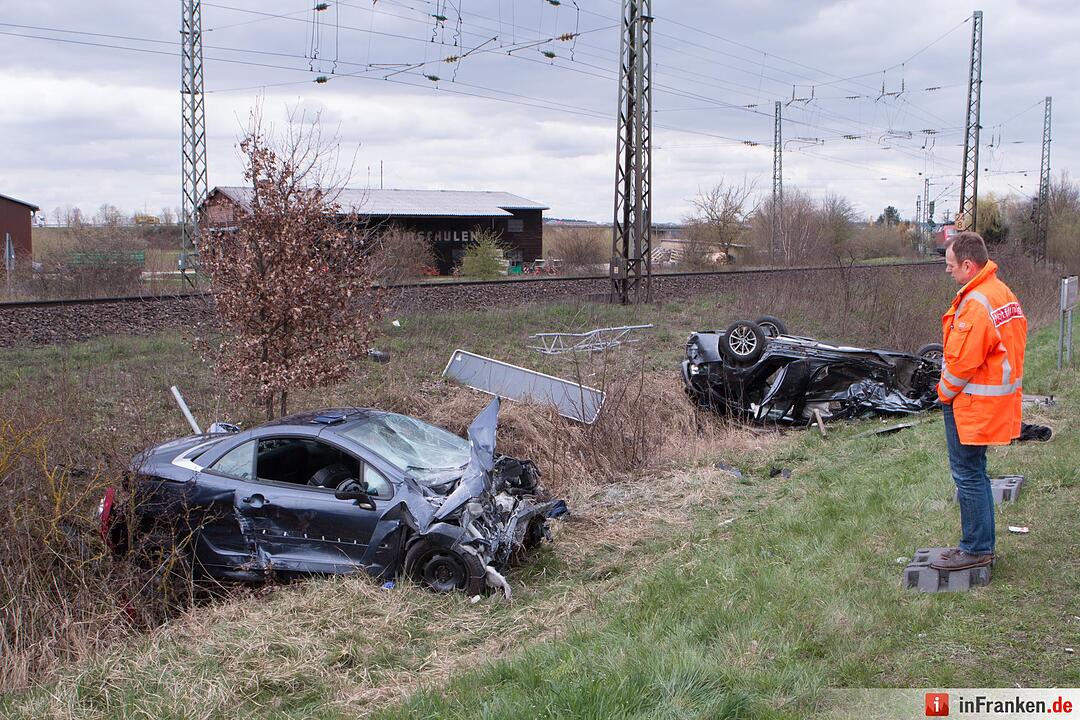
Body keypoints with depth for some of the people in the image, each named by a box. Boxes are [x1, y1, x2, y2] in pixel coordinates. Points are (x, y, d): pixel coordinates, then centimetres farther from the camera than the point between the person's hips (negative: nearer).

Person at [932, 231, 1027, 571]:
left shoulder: (976, 304, -23)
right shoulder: (1003, 294, 10)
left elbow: (962, 361, -22)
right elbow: (1015, 341, 16)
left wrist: (945, 393, -4)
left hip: (972, 403, -10)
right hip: (998, 398, 10)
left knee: (968, 473, -1)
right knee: (975, 472, 17)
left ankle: (976, 549, 6)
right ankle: (981, 544, 25)